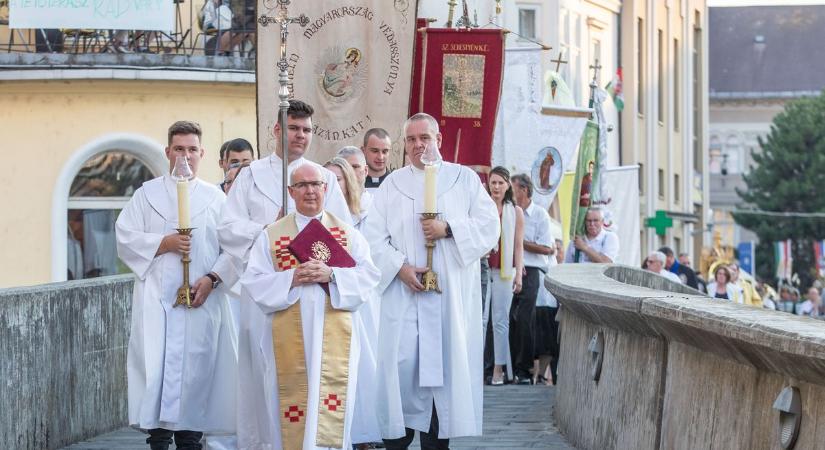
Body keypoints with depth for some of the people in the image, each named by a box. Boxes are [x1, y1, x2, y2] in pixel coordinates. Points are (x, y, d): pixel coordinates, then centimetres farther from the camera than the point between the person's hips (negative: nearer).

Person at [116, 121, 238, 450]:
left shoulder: (215, 198, 11)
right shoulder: (147, 194, 11)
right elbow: (125, 238, 2)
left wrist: (212, 279, -11)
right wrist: (165, 243, -11)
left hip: (201, 301, 0)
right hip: (156, 299, 0)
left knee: (196, 371, -3)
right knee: (155, 369, -8)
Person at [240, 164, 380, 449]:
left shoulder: (347, 234, 12)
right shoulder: (271, 235, 9)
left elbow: (368, 276, 2)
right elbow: (253, 282, 2)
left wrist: (331, 275, -14)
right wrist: (291, 278, -13)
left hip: (334, 338, 0)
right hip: (288, 338, 0)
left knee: (330, 416, -5)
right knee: (291, 409, -1)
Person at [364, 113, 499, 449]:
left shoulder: (465, 179, 9)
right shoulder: (391, 184, 10)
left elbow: (489, 227, 1)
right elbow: (374, 237, 2)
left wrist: (448, 229, -13)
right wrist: (400, 267, -13)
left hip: (452, 295, 0)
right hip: (404, 294, 0)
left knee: (445, 367, -1)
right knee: (402, 367, -7)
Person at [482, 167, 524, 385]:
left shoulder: (515, 212, 7)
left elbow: (518, 246, 6)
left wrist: (518, 274, -1)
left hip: (504, 271, 0)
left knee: (500, 320, 1)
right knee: (480, 319, -5)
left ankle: (498, 369, 4)